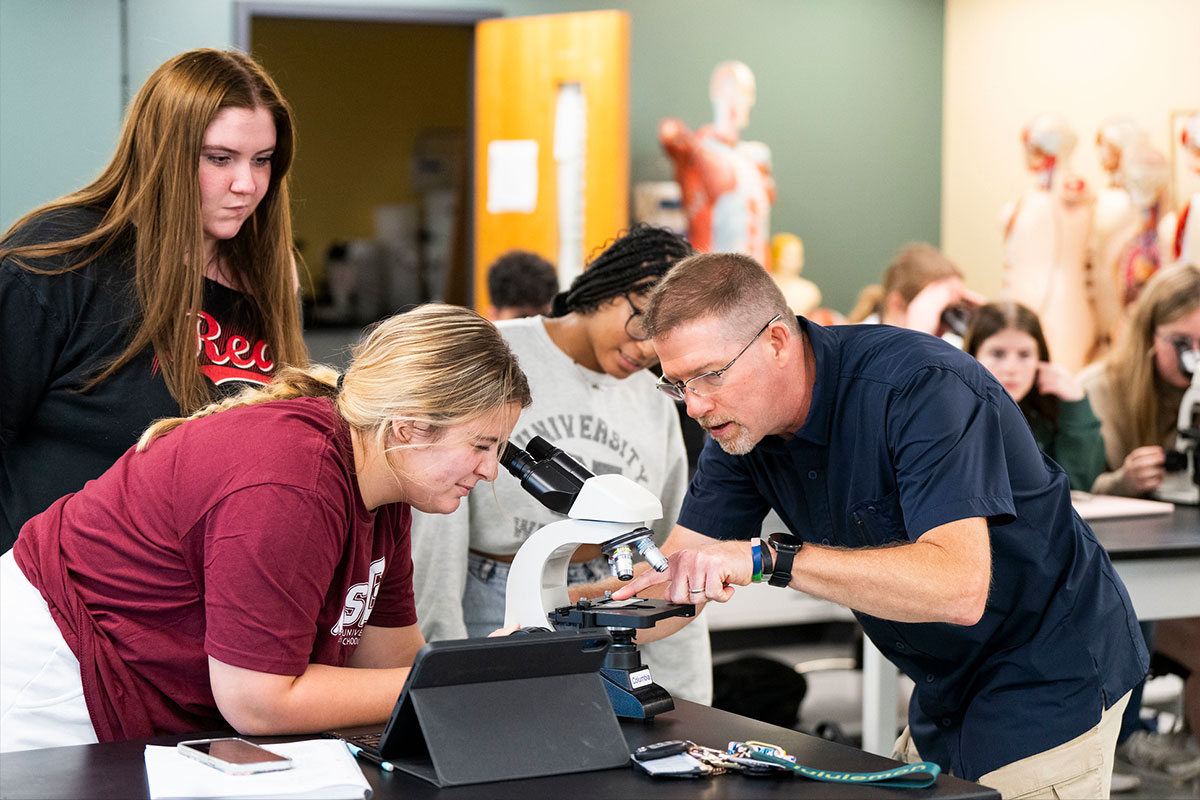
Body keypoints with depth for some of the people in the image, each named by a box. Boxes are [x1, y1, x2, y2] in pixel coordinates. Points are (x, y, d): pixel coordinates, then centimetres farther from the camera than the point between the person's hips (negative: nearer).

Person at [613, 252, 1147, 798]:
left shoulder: (924, 389, -28)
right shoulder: (739, 426, -5)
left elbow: (958, 589, -39)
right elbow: (680, 584, 0)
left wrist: (769, 558, -43)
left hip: (1047, 688, -7)